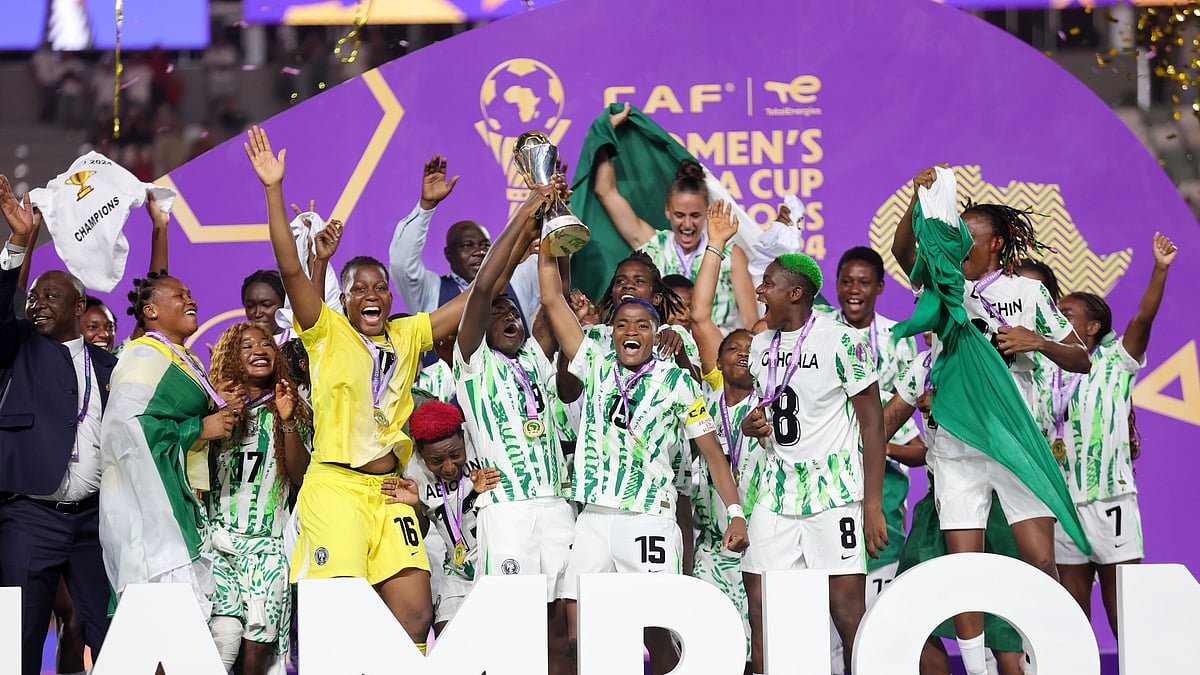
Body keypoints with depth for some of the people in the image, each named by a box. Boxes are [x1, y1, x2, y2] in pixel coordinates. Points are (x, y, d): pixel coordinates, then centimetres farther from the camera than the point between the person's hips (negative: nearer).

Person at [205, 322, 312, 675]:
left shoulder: (294, 411, 12)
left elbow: (302, 477, 3)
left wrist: (288, 422, -8)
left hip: (268, 542, 2)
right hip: (220, 536, -1)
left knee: (258, 642, -7)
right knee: (224, 635, -20)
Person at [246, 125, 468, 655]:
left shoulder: (408, 336, 13)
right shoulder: (327, 333, 2)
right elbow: (290, 269, -10)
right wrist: (274, 190, -18)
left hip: (390, 492, 5)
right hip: (335, 487, -5)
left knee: (415, 611, -4)